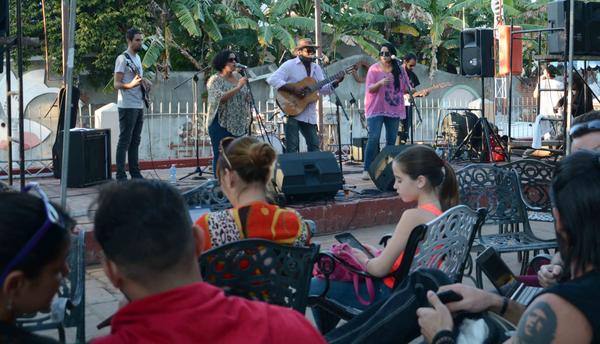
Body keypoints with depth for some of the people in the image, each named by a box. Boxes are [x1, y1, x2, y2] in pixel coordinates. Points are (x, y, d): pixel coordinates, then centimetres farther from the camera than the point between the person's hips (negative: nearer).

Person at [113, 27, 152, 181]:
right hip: (127, 106, -9)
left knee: (135, 141, 11)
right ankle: (120, 176, -6)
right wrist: (130, 85, -32)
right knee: (124, 141, -7)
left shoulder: (137, 57, 17)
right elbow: (116, 84, -15)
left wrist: (144, 81, 9)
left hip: (139, 105, 9)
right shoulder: (122, 58, -10)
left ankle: (135, 173, 17)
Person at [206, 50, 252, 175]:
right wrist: (238, 87, -22)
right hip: (221, 125, -6)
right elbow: (221, 98, -22)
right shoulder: (215, 80, -6)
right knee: (220, 157, -2)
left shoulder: (238, 76, 11)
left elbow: (247, 97, 19)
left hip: (238, 125, 6)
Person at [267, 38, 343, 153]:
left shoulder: (316, 68, 16)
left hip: (309, 114, 7)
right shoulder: (289, 65, -5)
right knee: (292, 147, -8)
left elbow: (323, 89, 15)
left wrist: (336, 82, -2)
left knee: (314, 146, 7)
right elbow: (272, 79, -15)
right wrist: (292, 89, -21)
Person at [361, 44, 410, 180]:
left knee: (391, 141, 5)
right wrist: (381, 83, -25)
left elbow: (405, 88, 14)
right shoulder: (374, 69, 0)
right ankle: (367, 169, -10)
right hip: (376, 109, -3)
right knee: (373, 138, -13)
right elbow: (369, 88, -6)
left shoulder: (399, 70, 8)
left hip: (394, 109, 4)